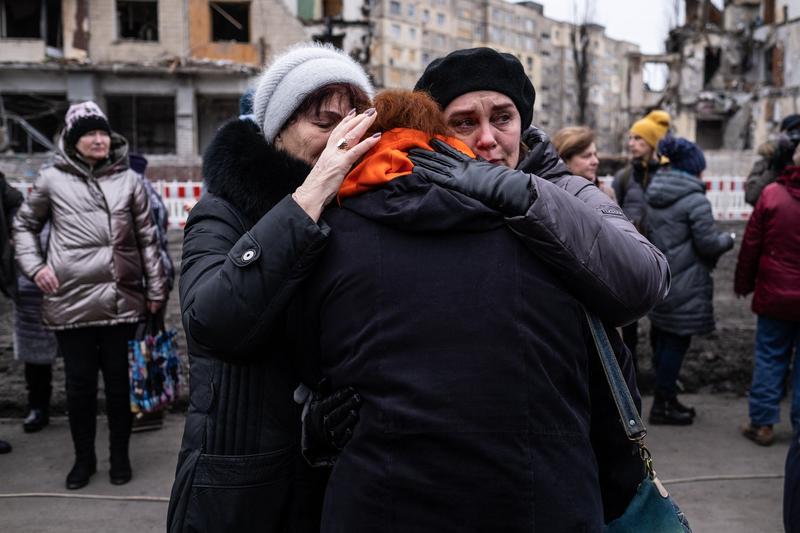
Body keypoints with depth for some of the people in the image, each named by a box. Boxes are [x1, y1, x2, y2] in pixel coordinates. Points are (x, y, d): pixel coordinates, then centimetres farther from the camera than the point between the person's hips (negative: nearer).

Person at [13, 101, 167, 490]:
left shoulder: (128, 180, 5)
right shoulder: (53, 179, 4)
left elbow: (146, 238, 8)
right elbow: (24, 225, 16)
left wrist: (155, 288, 7)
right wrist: (34, 266, 1)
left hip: (121, 298, 0)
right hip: (71, 300, 0)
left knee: (117, 378, 8)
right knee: (79, 381, 8)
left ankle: (120, 455, 24)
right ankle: (84, 457, 26)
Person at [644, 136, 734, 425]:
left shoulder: (653, 195, 9)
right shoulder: (695, 200, -15)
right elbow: (707, 243, -14)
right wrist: (727, 239, 4)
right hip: (684, 286, -8)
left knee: (662, 339, 16)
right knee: (677, 340, 1)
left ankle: (665, 398, 27)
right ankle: (663, 405, 8)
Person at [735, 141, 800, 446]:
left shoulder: (771, 194, -9)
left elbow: (751, 245, -6)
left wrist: (743, 284, 6)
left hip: (775, 294, 0)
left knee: (769, 357, 9)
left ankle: (762, 423, 12)